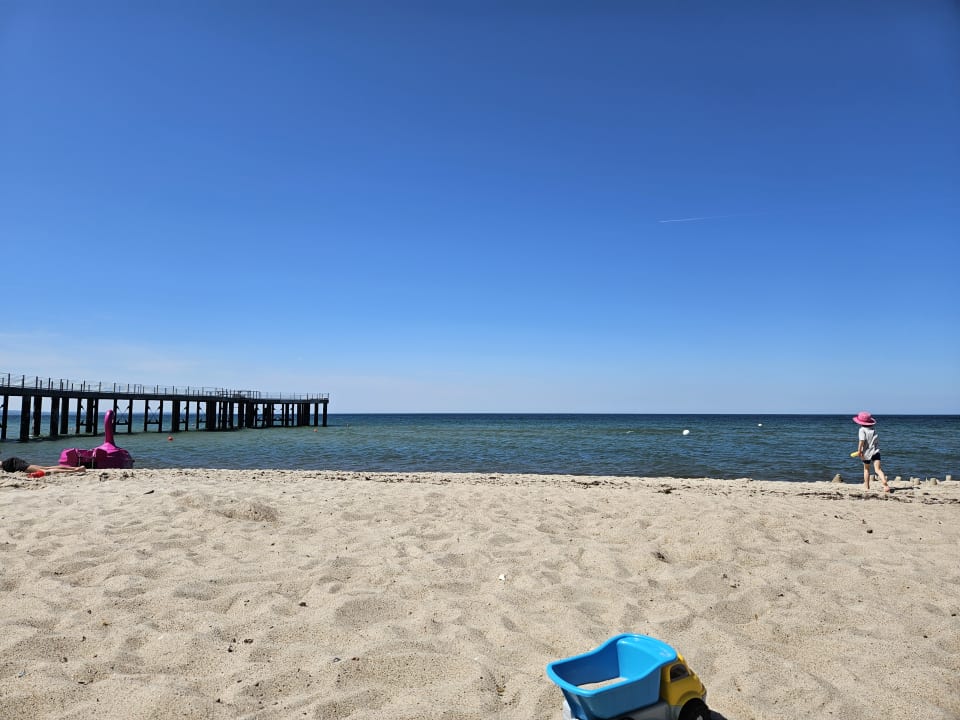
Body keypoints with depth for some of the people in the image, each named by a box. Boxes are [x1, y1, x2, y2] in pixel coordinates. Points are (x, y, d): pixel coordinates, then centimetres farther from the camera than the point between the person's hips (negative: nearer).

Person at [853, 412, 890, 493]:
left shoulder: (862, 430, -9)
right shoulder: (873, 430, 11)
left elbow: (862, 440, -20)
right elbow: (876, 441, 18)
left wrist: (859, 451, -15)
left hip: (867, 452, -3)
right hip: (876, 451, 4)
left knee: (866, 469, 16)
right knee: (878, 469, -5)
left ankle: (866, 486, 23)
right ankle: (885, 484, -25)